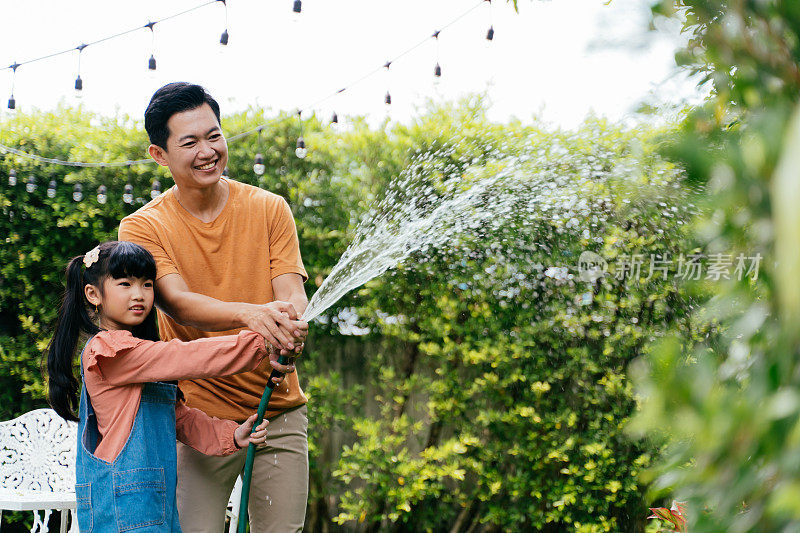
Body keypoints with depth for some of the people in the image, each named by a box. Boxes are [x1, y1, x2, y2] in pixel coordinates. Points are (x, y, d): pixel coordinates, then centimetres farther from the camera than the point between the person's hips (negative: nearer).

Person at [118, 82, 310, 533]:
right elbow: (179, 303, -17)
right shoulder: (143, 228, -3)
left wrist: (292, 326, -31)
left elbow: (292, 291, -6)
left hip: (280, 411, 2)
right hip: (200, 414, -2)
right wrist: (249, 314, -37)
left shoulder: (269, 209, 3)